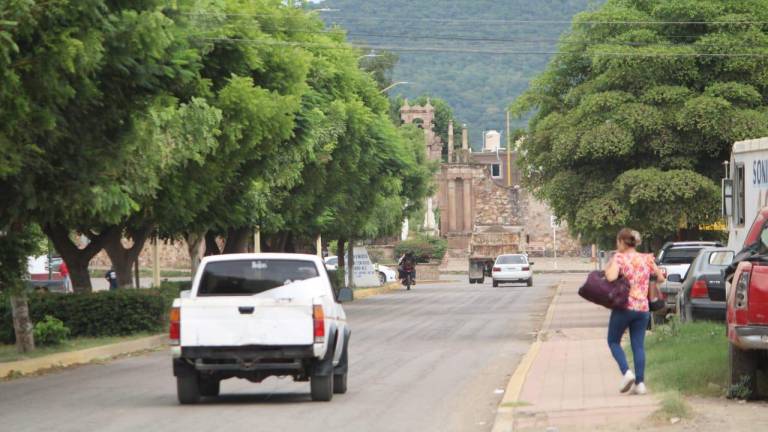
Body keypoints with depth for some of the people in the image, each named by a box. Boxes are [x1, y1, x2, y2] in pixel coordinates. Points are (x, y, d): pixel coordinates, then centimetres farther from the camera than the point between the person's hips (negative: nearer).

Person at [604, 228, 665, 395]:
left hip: (624, 306, -4)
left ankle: (626, 372, -6)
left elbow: (611, 277, -23)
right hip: (643, 308, 4)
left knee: (613, 341, 12)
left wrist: (607, 269, -3)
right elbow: (661, 278, 13)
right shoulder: (646, 259, 7)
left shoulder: (619, 258, -7)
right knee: (639, 345, 8)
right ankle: (640, 383, 2)